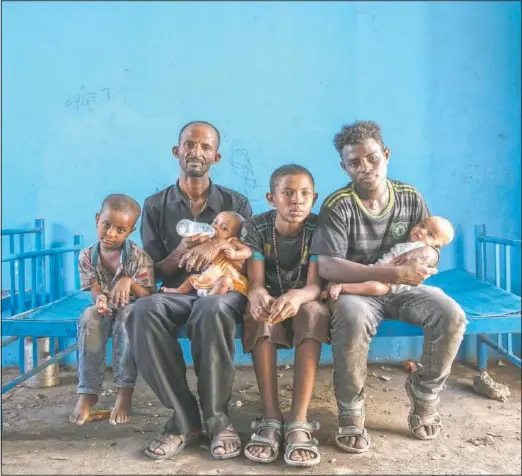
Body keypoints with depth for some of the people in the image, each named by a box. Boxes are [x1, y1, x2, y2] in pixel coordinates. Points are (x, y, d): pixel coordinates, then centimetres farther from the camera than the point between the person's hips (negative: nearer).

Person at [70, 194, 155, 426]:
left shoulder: (139, 257, -17)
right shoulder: (87, 256, -8)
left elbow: (149, 298, -19)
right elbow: (96, 293, -8)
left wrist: (129, 282, -38)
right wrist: (100, 300, -33)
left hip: (133, 310, -3)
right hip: (106, 310, 3)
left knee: (128, 314, -37)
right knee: (89, 317, -31)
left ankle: (125, 391, -29)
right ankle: (88, 392, -23)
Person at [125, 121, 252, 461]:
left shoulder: (236, 203, 12)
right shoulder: (155, 206, 11)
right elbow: (153, 272, 8)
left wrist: (220, 244, -18)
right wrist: (178, 254, -14)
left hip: (223, 289, -1)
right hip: (176, 292, 1)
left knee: (212, 311, -39)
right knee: (143, 311, -34)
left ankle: (217, 418, -21)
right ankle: (184, 419, -23)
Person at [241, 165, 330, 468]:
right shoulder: (254, 227, -13)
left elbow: (316, 283, -25)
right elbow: (255, 281, -23)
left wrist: (297, 296, -51)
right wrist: (257, 295, -50)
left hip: (304, 303, 0)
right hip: (269, 301, 0)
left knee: (315, 312, -35)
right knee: (258, 314, -35)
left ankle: (299, 421, -37)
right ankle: (271, 418, -31)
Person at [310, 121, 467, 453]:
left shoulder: (410, 198, 1)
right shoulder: (338, 206, -14)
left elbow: (433, 249, 8)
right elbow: (327, 267, -25)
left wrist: (423, 254, -20)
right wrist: (392, 273, -31)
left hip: (404, 288, 4)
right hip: (357, 289, -4)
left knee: (452, 315, -23)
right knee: (353, 319, -38)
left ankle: (425, 395, 3)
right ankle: (351, 414, -16)